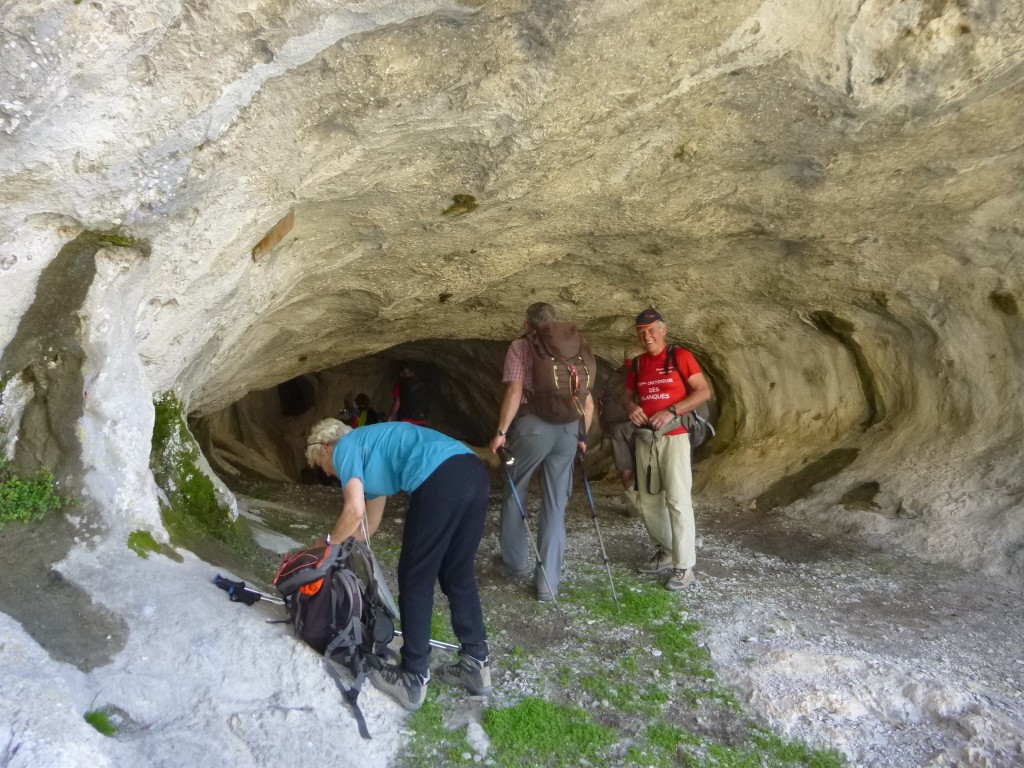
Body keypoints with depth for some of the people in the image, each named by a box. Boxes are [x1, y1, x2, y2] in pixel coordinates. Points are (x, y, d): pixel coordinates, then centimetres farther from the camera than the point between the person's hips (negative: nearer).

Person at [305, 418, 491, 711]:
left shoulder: (344, 448, 14)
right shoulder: (371, 450, 37)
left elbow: (355, 511, 1)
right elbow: (369, 522, 46)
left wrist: (328, 544, 19)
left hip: (441, 481, -9)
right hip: (475, 473, 9)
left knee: (415, 582, 8)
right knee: (459, 577, 21)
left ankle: (413, 681, 19)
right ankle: (476, 667, 30)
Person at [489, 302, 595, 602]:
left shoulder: (521, 346, 3)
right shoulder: (578, 348, 15)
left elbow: (515, 391, -9)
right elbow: (588, 400, 13)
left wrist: (501, 431, -5)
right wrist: (583, 435, 21)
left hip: (533, 425, -3)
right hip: (569, 429, 4)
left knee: (515, 492, 18)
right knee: (556, 504, 9)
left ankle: (516, 561, 29)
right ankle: (548, 581, 10)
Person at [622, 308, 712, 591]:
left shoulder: (680, 356, -4)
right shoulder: (636, 363, 12)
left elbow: (704, 391, -9)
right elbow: (627, 395, 20)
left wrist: (671, 411, -19)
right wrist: (631, 406, -4)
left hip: (673, 437, -6)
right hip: (644, 438, 6)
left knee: (678, 500, -8)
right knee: (649, 501, 10)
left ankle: (684, 566, -1)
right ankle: (665, 553, 26)